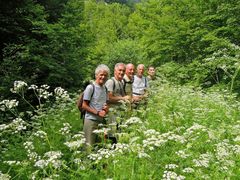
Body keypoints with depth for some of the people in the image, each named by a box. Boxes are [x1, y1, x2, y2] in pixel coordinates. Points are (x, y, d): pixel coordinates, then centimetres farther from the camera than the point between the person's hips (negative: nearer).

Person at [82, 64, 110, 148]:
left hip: (101, 121, 7)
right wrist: (98, 112, -15)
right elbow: (84, 106, -8)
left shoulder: (105, 88, 13)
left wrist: (106, 108, -2)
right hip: (91, 120, -7)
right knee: (90, 146, -3)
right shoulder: (91, 87, -7)